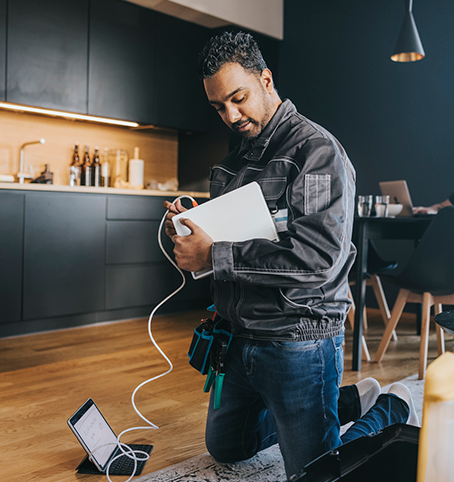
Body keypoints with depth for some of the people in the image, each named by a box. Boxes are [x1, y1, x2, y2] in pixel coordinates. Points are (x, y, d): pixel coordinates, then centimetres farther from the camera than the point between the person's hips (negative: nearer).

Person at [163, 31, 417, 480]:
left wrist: (214, 255, -25)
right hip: (240, 337, 9)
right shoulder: (235, 161, 11)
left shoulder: (317, 149, -15)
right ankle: (351, 400, 31)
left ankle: (391, 409, 30)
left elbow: (321, 256, -28)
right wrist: (189, 229, -4)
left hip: (297, 340, -8)